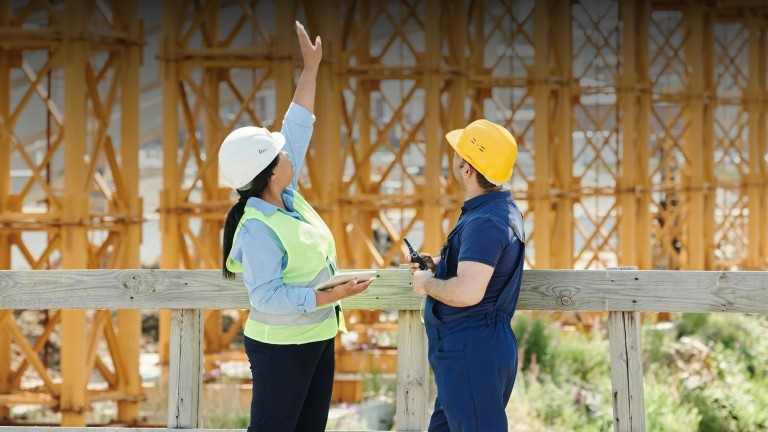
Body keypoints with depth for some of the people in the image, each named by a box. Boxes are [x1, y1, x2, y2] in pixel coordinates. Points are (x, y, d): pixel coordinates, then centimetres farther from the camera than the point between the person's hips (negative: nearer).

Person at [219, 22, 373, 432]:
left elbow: (296, 131, 9)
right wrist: (326, 297, -30)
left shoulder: (287, 198, 2)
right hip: (281, 348, -9)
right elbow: (266, 296, -26)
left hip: (316, 338, 9)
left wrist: (311, 69, 10)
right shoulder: (258, 230, -23)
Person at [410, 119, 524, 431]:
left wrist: (427, 283, -13)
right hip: (474, 348, 11)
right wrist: (439, 264, 13)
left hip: (472, 352, -11)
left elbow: (467, 292, -33)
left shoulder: (484, 223, -22)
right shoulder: (501, 208, 12)